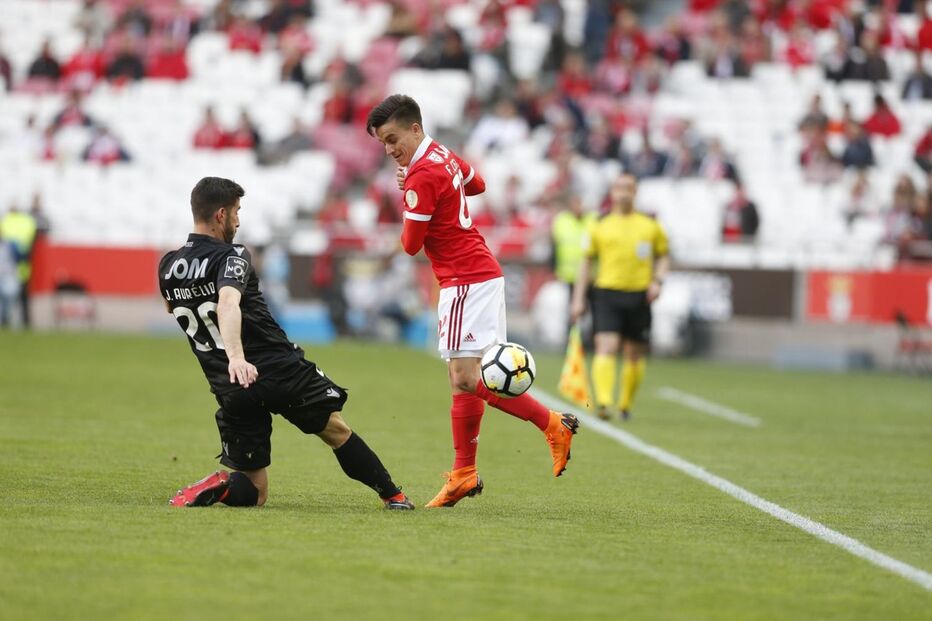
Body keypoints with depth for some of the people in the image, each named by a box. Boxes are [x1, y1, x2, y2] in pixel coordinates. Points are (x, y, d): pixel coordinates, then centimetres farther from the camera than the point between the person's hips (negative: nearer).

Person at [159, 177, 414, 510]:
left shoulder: (168, 267, 8)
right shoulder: (231, 257, -10)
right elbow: (228, 304, -31)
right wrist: (235, 357, -46)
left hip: (231, 390, 4)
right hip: (281, 370, -4)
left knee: (252, 492, 10)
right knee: (336, 430, 22)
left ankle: (219, 486, -21)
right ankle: (393, 495, 28)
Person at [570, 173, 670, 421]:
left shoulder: (650, 226, 8)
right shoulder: (600, 226, 6)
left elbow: (663, 256, 17)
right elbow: (586, 261, 12)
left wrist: (657, 280, -2)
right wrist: (578, 299, 8)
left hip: (639, 297, 2)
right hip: (607, 293, -2)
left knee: (635, 355, 8)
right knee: (606, 347, -17)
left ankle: (626, 405, 24)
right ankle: (603, 402, -25)